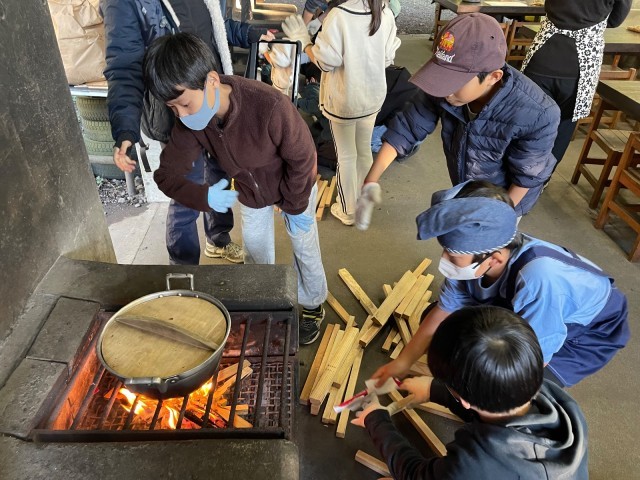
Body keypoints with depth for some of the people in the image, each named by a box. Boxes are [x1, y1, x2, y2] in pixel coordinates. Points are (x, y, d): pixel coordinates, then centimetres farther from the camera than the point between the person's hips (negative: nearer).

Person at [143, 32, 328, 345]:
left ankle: (312, 306, 40)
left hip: (295, 185, -4)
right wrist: (202, 197, -37)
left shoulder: (269, 106, -43)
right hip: (249, 191, 4)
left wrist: (296, 205, -15)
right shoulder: (191, 122, -26)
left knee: (304, 245, 14)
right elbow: (166, 174, -17)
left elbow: (302, 158, -27)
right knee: (255, 248, 19)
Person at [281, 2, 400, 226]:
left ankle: (348, 211, 26)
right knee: (364, 151, 21)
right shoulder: (386, 13, -6)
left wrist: (303, 41, -5)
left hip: (344, 100, -5)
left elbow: (326, 61, -18)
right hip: (373, 96, 5)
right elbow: (387, 58, 1)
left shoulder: (338, 15, -22)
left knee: (346, 156, 10)